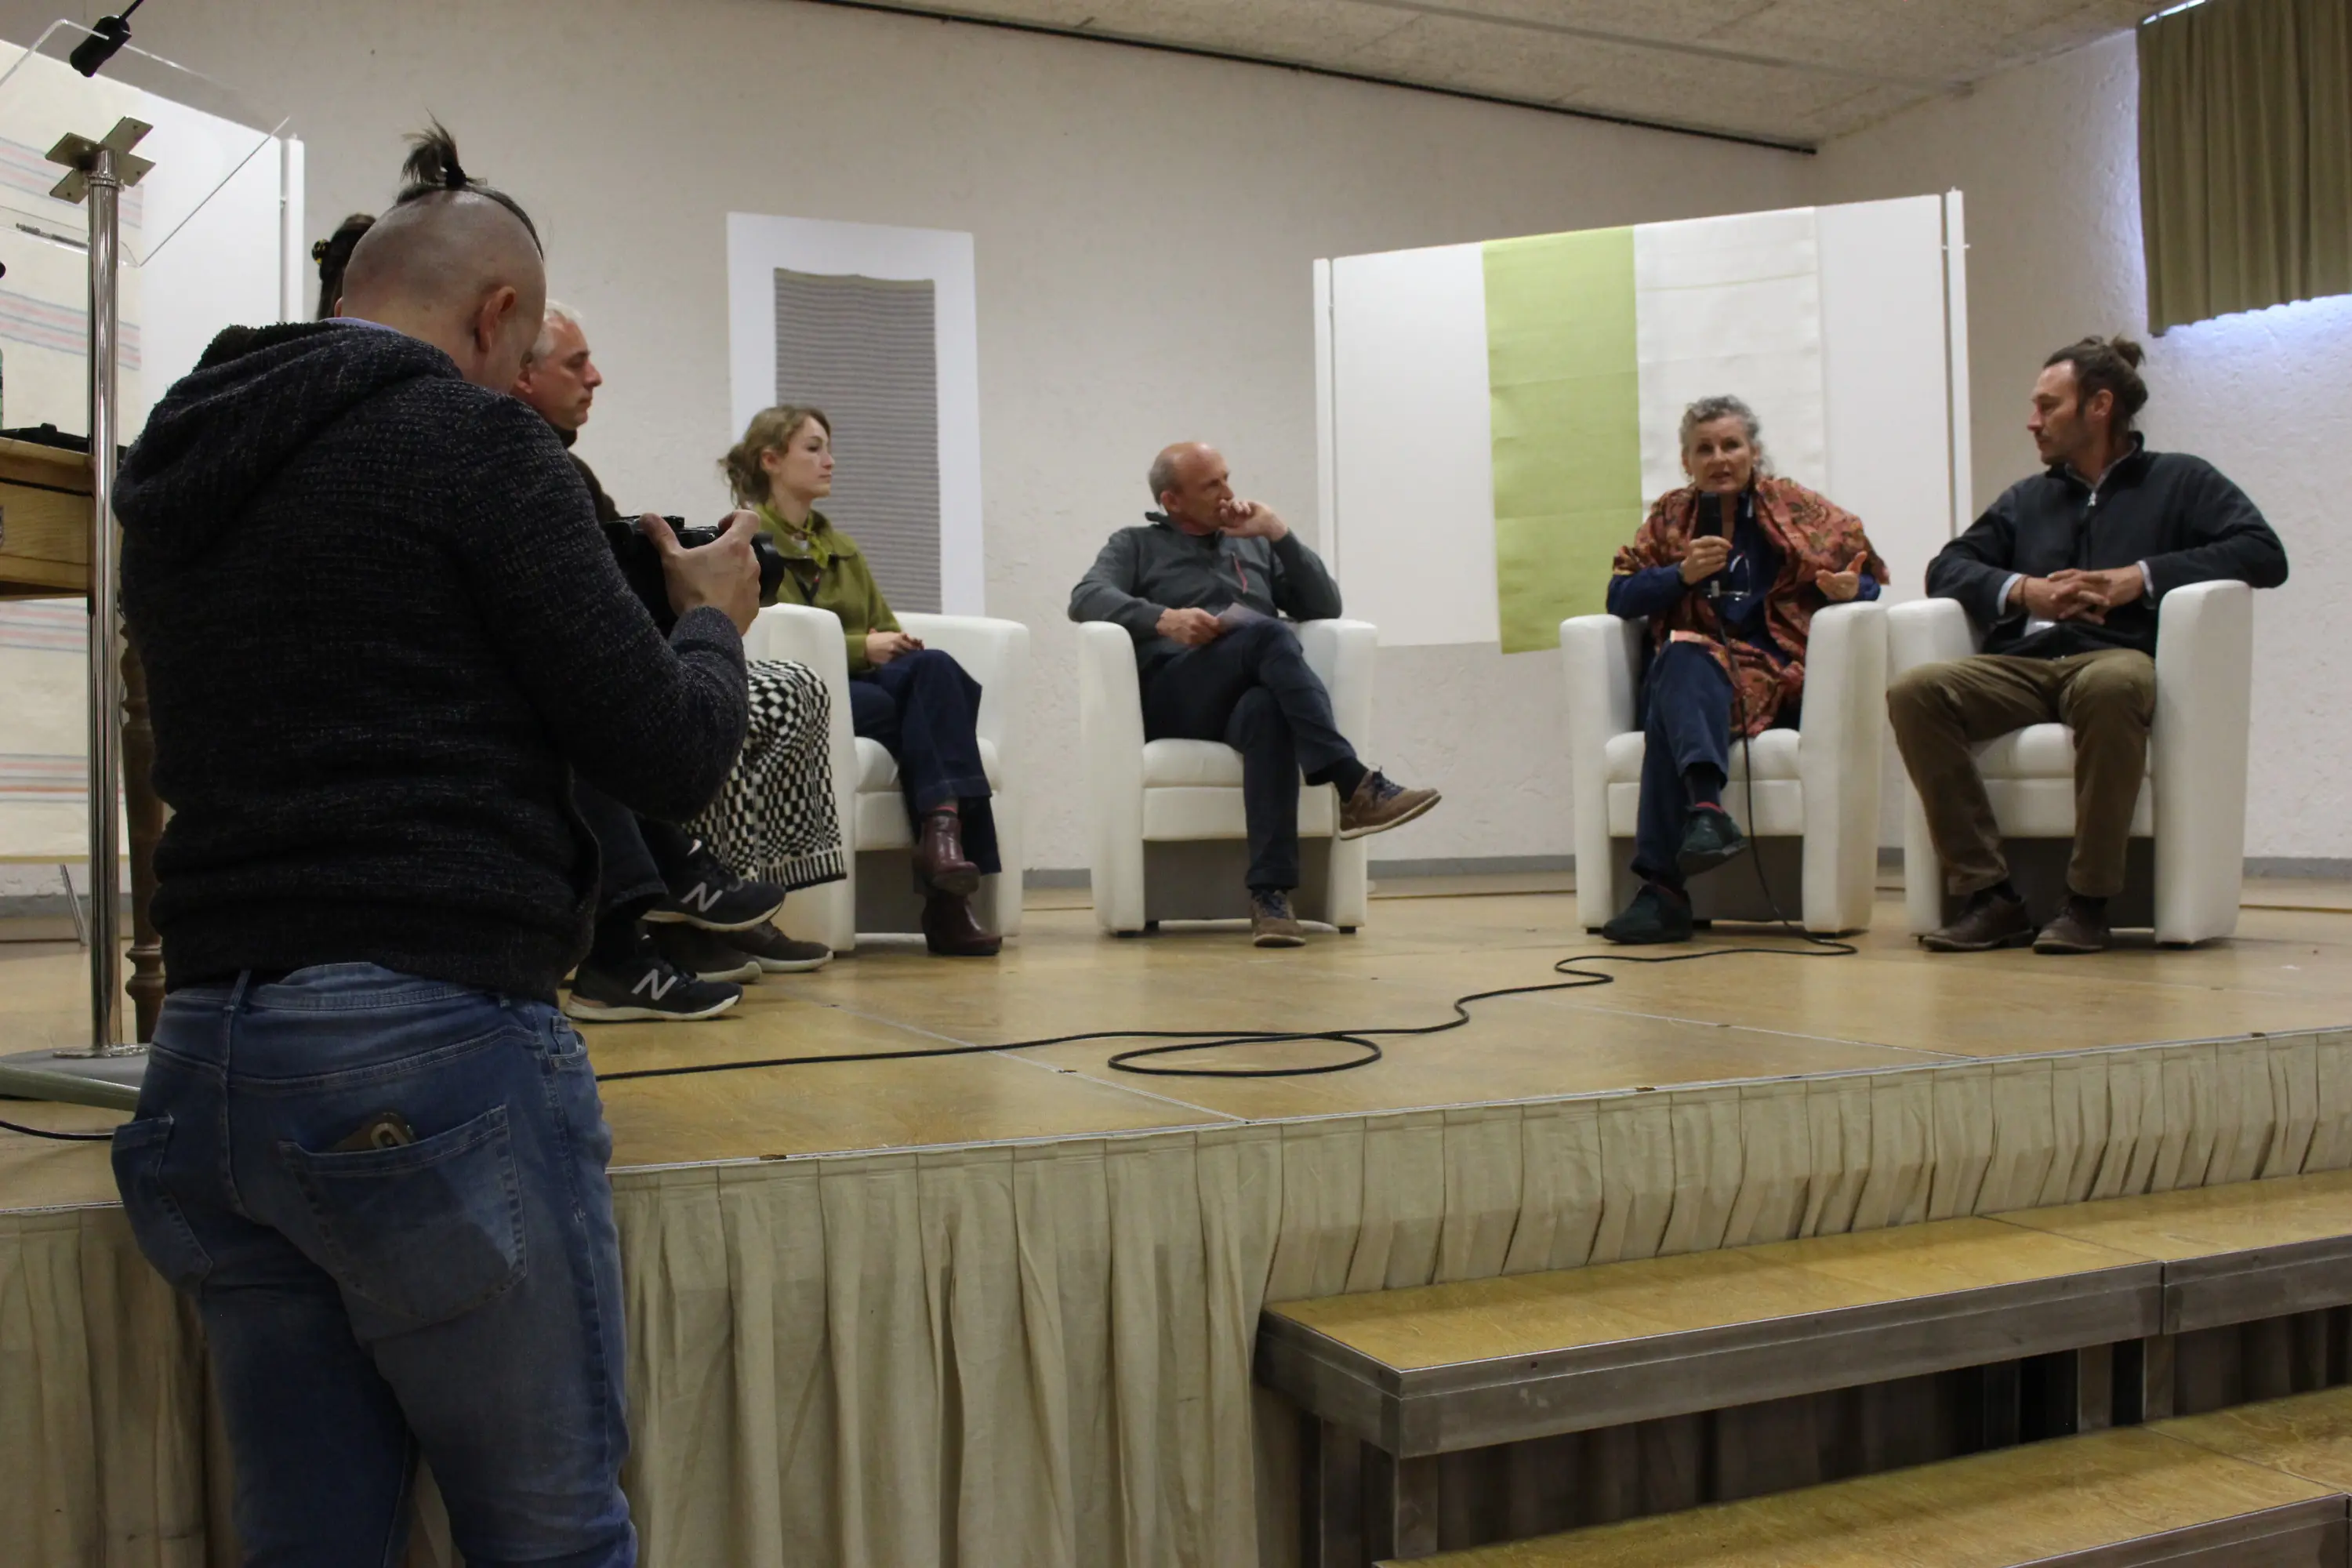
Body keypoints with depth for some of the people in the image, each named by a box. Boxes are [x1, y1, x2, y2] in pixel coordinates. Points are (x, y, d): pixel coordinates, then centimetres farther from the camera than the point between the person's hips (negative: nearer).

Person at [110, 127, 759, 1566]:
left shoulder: (175, 464, 15)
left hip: (206, 1058, 8)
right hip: (430, 1045, -7)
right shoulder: (470, 436, -6)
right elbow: (671, 760, -9)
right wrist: (713, 622, 11)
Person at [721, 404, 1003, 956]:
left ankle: (944, 827, -40)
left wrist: (897, 646, -2)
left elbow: (886, 630, 24)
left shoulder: (843, 549, 28)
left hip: (871, 686, 5)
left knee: (932, 666, -28)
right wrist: (861, 648, -14)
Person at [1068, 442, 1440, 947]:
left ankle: (1270, 893, -47)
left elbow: (1326, 607, 17)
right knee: (1268, 633, -33)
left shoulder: (1256, 547, 29)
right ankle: (1356, 787, -40)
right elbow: (1085, 598, -2)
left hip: (1250, 692, 2)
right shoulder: (1136, 546, 19)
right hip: (1173, 699, -2)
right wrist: (1162, 618, -19)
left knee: (1267, 711, -38)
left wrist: (1279, 533, 8)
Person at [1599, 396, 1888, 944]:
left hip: (1778, 675, -2)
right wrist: (1683, 574, -8)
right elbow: (1619, 596, 9)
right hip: (1693, 673, 2)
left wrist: (1850, 589, -14)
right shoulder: (1668, 518, 19)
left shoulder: (1797, 509, 13)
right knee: (1681, 653, -35)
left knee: (1669, 704, -33)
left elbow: (1866, 577, 10)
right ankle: (1706, 805, -52)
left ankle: (1663, 885, -43)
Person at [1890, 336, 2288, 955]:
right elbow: (1947, 567, 18)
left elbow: (2264, 554, 2)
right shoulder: (2025, 499, 28)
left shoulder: (2180, 481, 16)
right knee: (1914, 690, -27)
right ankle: (1989, 895, -27)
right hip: (2022, 666, 4)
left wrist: (2140, 577, -9)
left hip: (2116, 656, -4)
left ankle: (2088, 900, -30)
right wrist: (2021, 590, -2)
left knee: (2113, 685, -42)